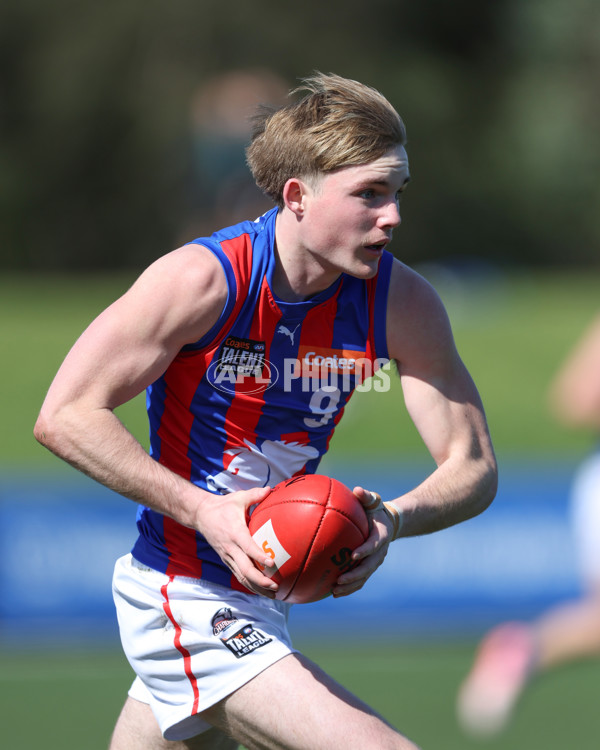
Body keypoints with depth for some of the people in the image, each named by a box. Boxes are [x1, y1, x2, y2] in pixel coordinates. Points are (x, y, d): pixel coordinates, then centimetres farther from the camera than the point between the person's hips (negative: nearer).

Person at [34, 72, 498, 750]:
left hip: (261, 593, 7)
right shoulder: (204, 278, -20)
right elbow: (64, 416, -19)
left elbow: (473, 466, -2)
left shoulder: (402, 303, -6)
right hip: (183, 594, -7)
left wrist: (392, 520, -25)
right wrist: (203, 511, -28)